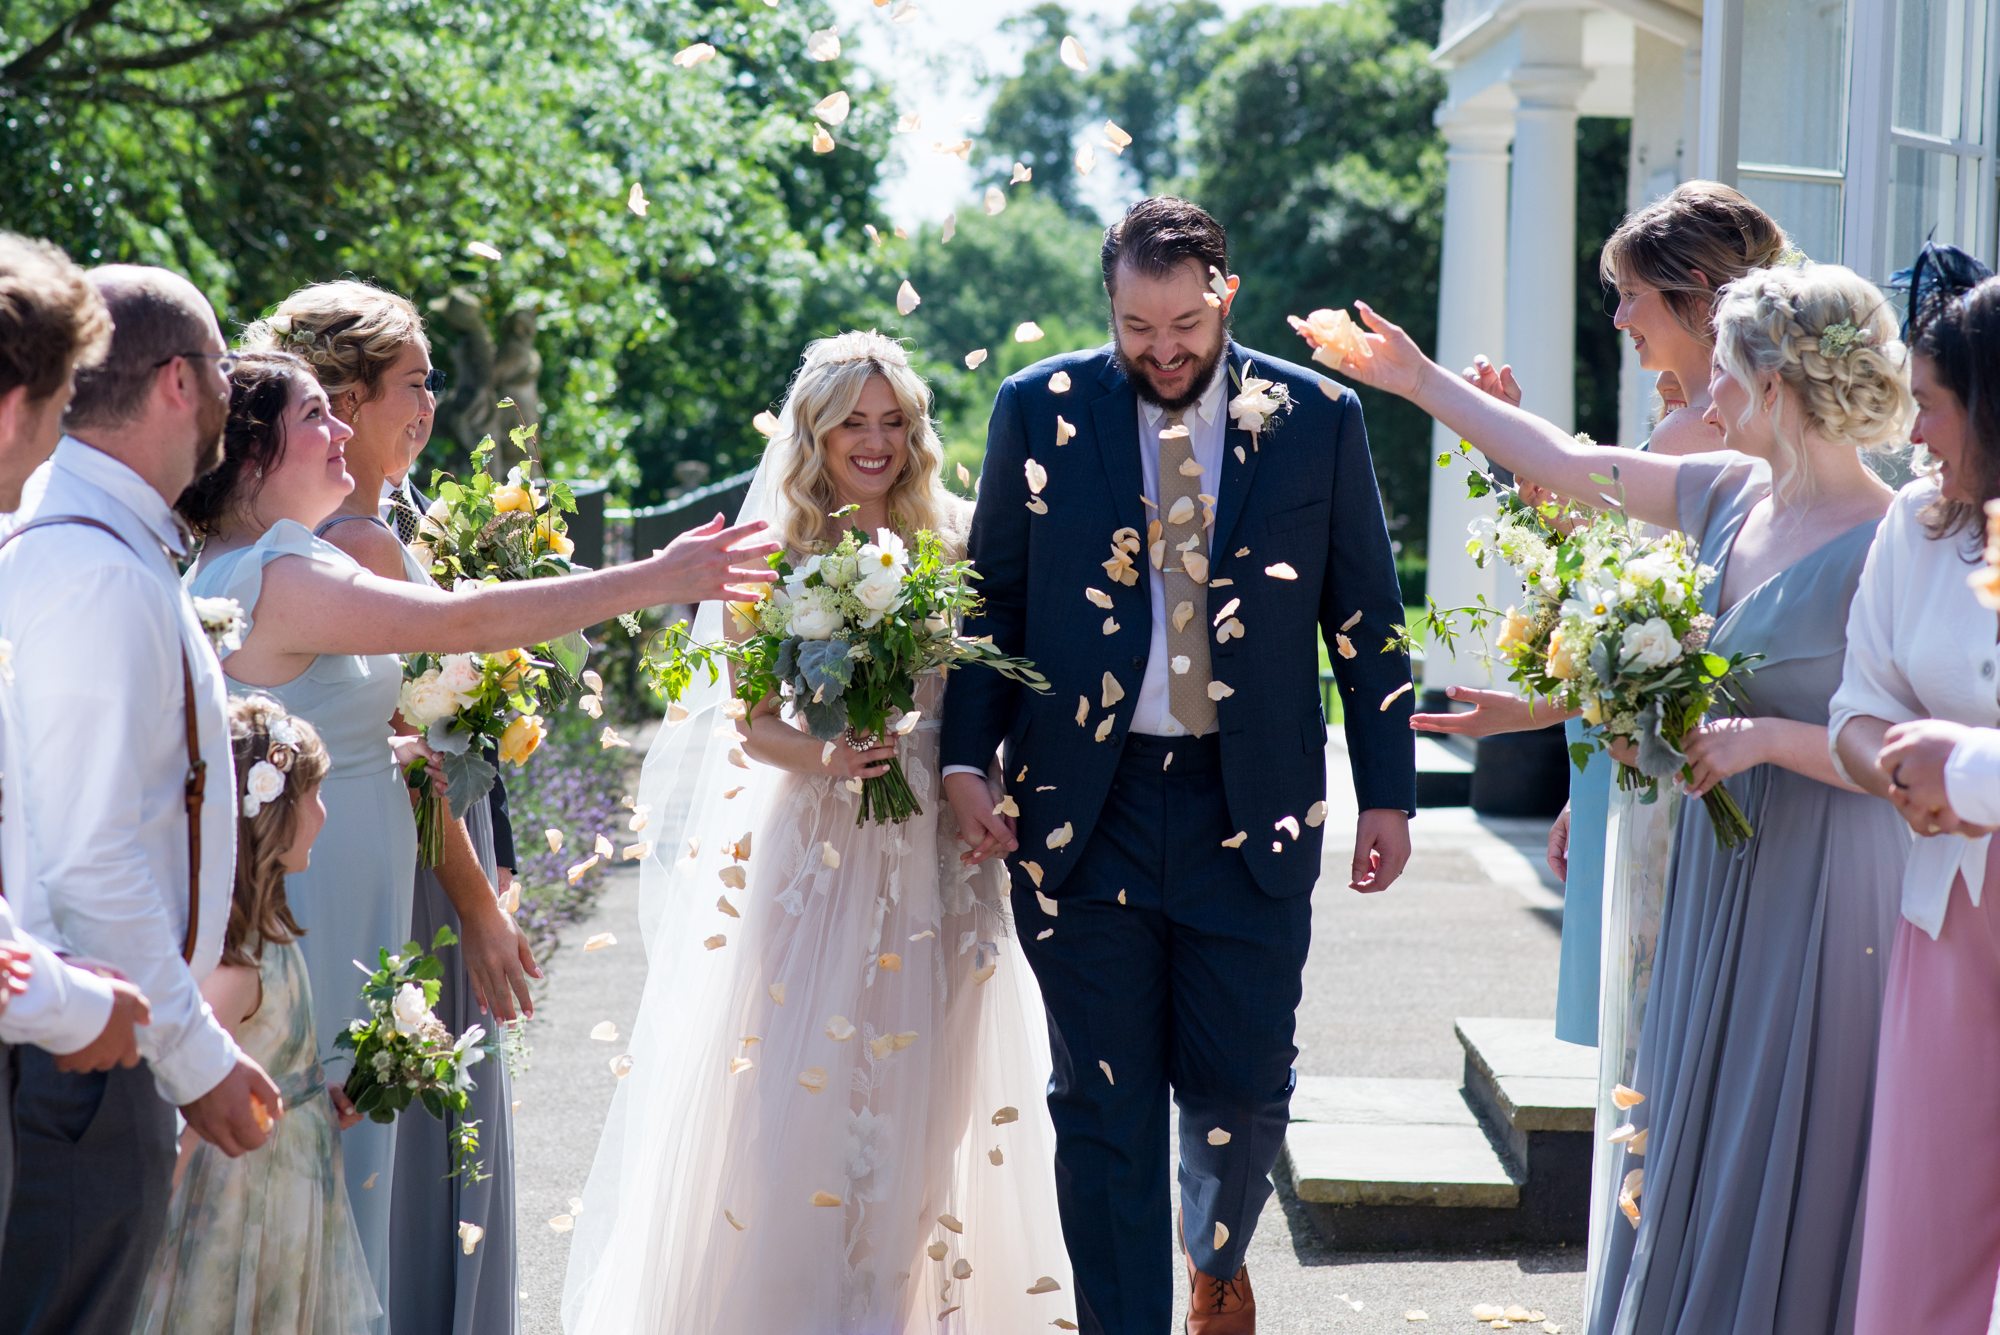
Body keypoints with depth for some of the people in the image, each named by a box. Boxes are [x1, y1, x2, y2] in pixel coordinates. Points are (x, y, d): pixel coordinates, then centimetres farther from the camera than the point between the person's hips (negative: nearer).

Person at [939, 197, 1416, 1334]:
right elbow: (993, 595, 8)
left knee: (1242, 1088, 6)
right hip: (1084, 807, 0)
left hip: (1251, 811, 0)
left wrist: (1389, 793, 5)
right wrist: (969, 758, -1)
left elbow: (1368, 616, 7)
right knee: (1104, 1100, 3)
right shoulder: (1041, 410, 2)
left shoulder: (1318, 418, 2)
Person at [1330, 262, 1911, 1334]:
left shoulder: (1887, 551, -18)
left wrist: (1766, 736, -22)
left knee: (1783, 1167, 0)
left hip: (1820, 894, -7)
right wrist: (1422, 382, 22)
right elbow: (1566, 464, 16)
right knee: (1697, 1147, 14)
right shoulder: (1731, 494, 4)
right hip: (1717, 873, 7)